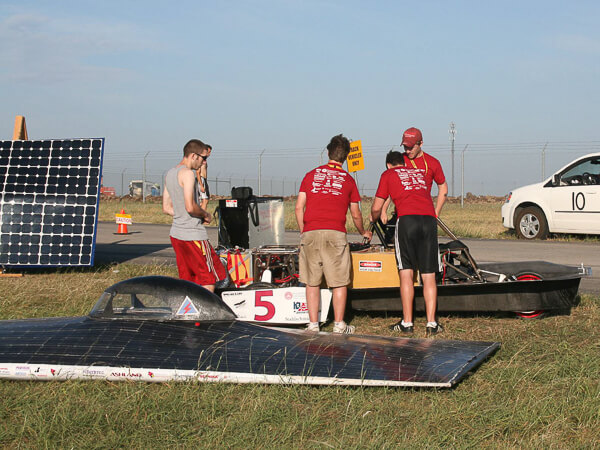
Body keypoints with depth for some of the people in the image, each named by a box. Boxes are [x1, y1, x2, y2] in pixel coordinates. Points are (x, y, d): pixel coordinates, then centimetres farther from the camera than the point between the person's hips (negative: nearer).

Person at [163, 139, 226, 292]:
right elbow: (190, 207, -23)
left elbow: (166, 208, 17)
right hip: (193, 234, -9)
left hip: (176, 232, 9)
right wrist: (205, 214, -7)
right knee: (209, 278, -1)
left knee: (186, 279, 12)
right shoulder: (188, 173, -15)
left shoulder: (170, 173, 14)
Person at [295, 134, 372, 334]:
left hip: (310, 233, 2)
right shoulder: (348, 180, 11)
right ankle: (339, 325, 6)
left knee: (312, 281, 8)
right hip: (335, 233, -2)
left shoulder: (311, 175, 14)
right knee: (339, 281, 6)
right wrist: (364, 233, 36)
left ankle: (313, 325, 8)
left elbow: (299, 208, 8)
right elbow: (356, 215, 18)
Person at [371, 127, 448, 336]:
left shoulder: (387, 175, 13)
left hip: (406, 220, -3)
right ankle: (431, 324, 0)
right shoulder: (418, 172, 22)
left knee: (406, 274, 0)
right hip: (429, 221, 3)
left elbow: (376, 208, 15)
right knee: (428, 276, 2)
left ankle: (407, 323, 0)